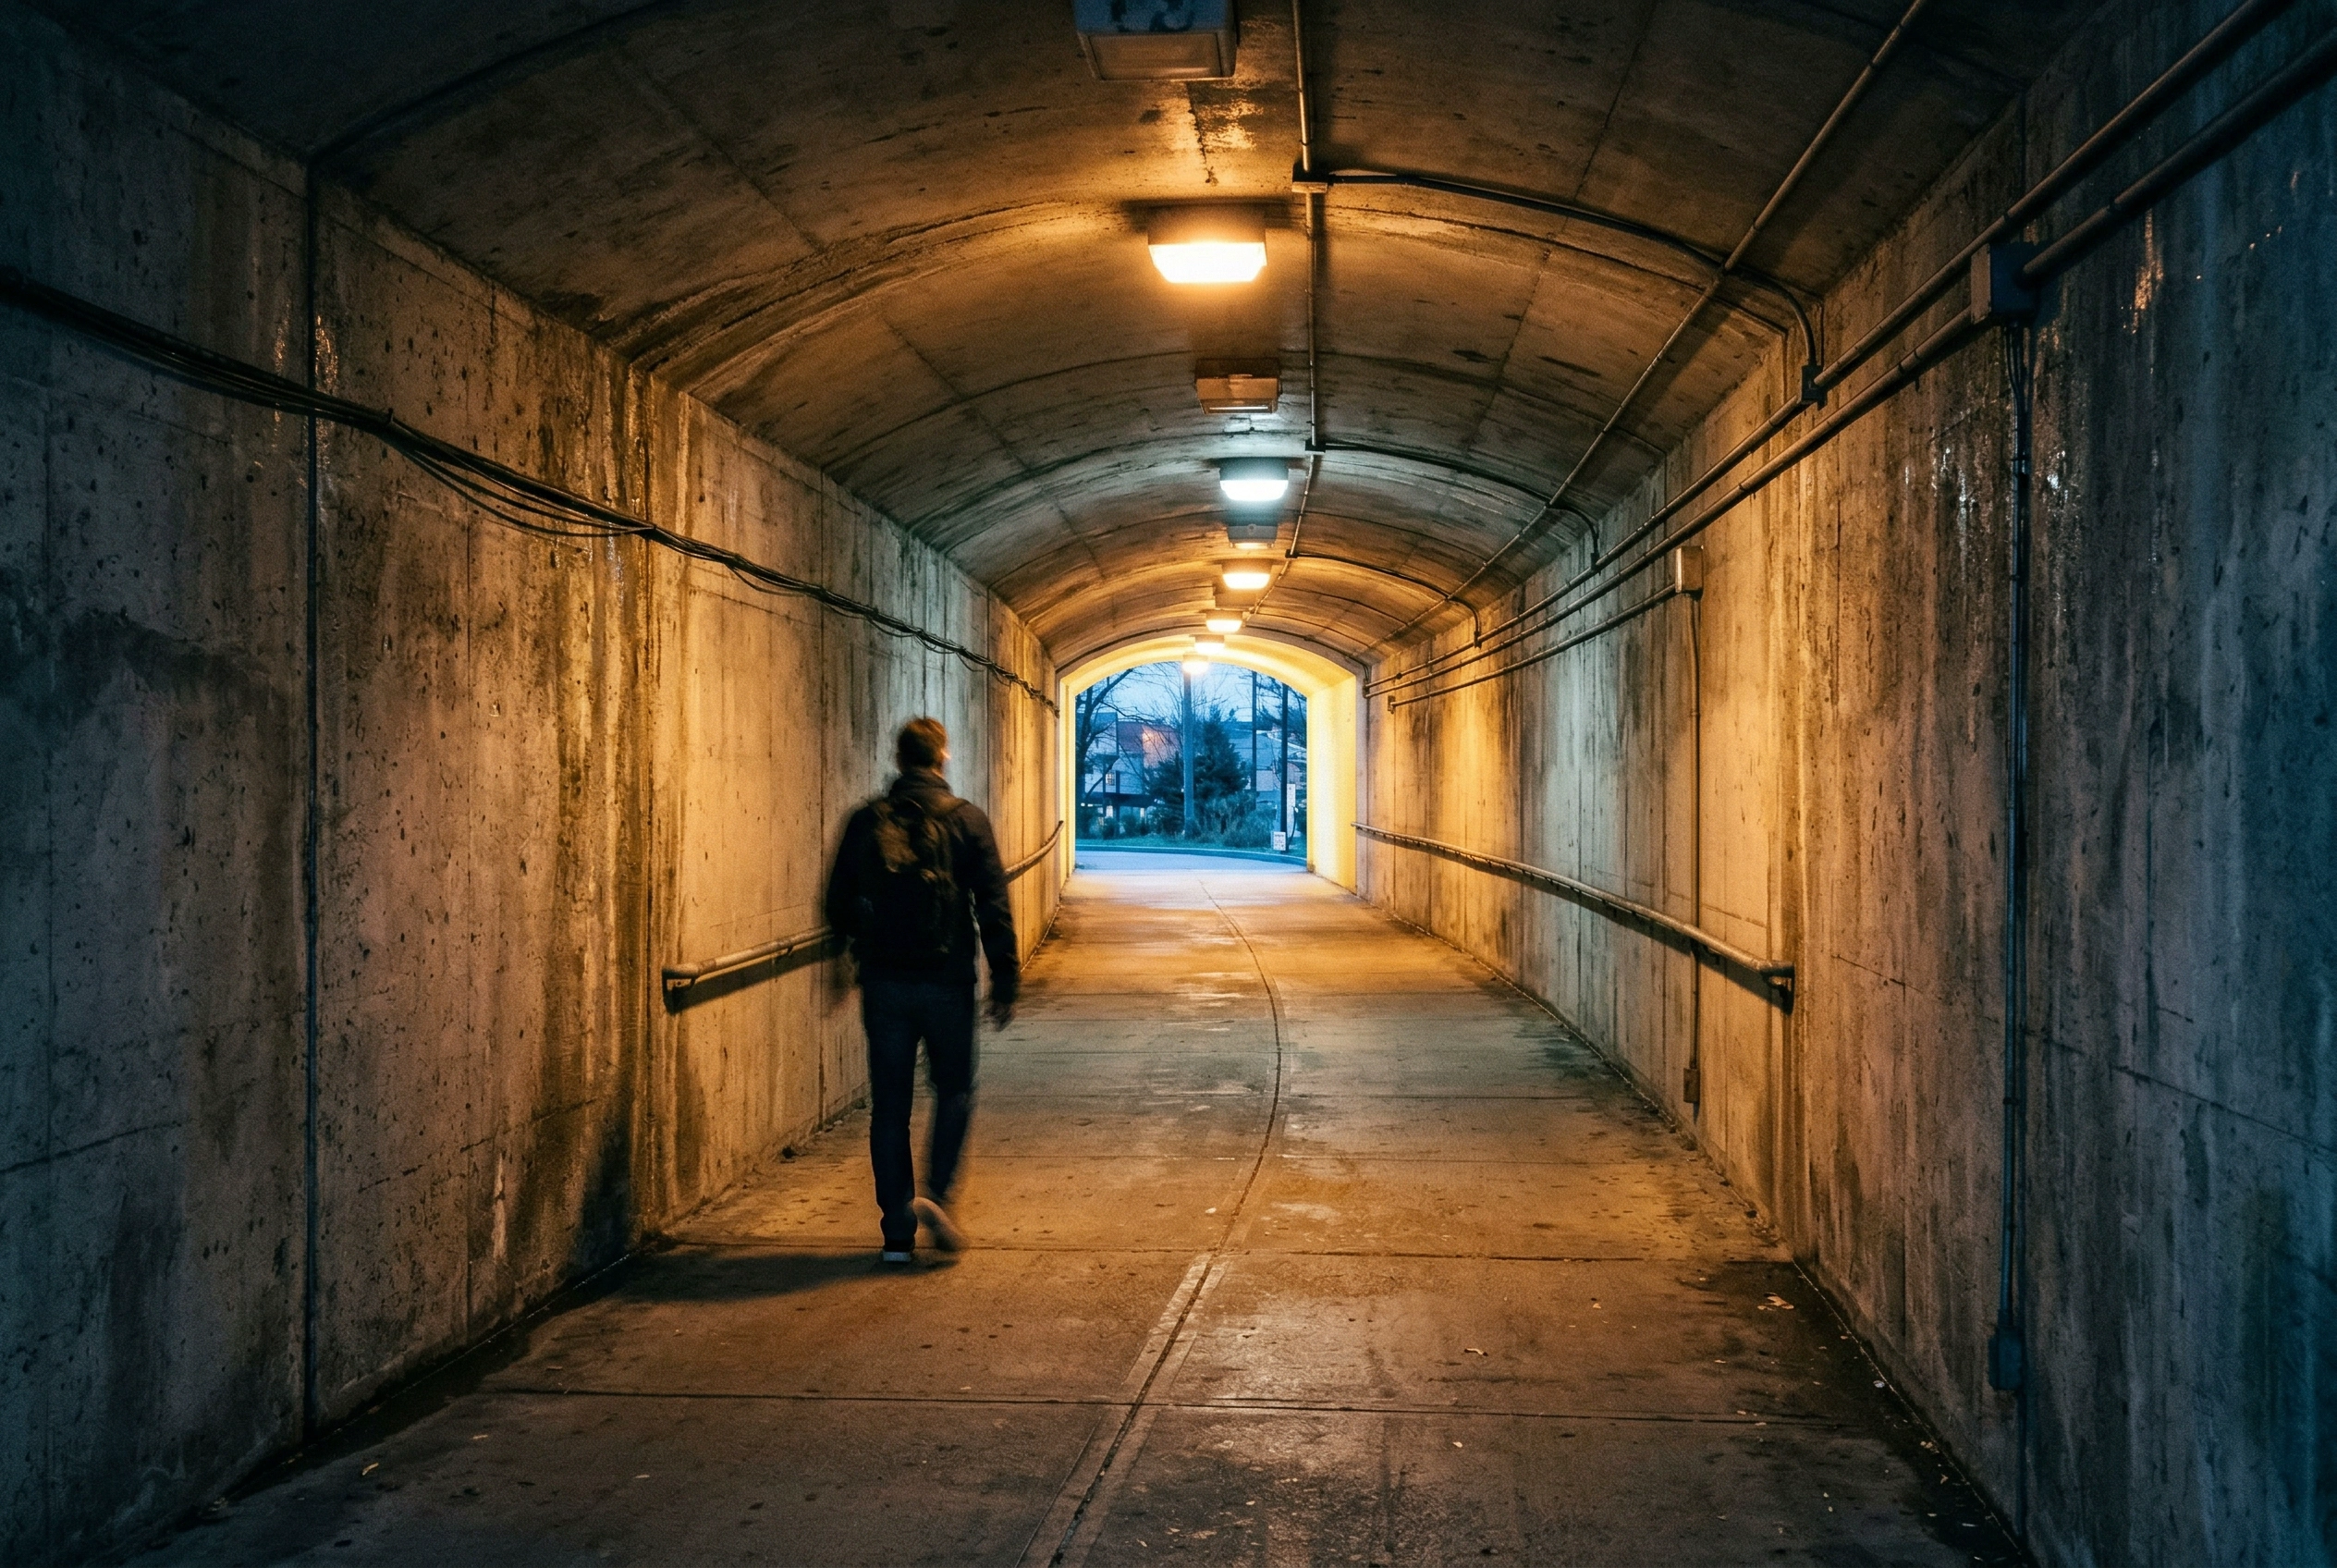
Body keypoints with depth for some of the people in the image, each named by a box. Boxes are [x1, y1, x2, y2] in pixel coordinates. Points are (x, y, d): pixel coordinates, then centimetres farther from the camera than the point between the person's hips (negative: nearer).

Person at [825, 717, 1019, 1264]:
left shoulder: (865, 822, 3)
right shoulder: (966, 820, -4)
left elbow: (839, 908, 8)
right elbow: (994, 910, -7)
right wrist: (1005, 983, -1)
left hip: (883, 982, 2)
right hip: (946, 982, -2)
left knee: (889, 1104, 9)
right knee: (954, 1091, 15)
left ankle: (898, 1229, 10)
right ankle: (936, 1194, -4)